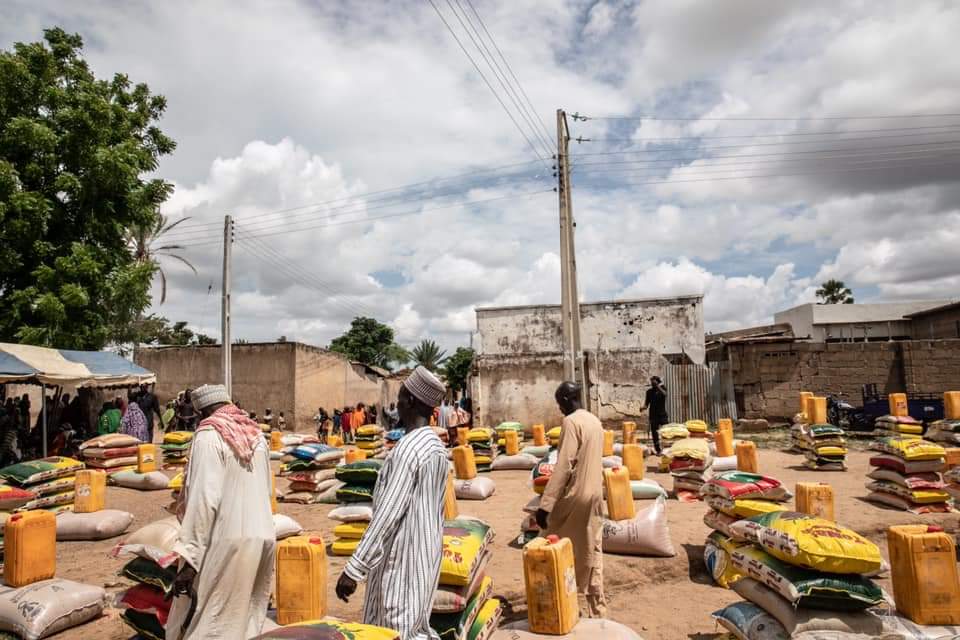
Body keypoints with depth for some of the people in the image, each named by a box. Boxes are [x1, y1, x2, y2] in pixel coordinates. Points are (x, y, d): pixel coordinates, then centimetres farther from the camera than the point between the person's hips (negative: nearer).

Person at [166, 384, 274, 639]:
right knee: (248, 618, 15)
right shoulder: (257, 435, 12)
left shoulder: (209, 436, -8)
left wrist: (189, 556, -16)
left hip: (228, 541, -7)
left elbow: (204, 498, -17)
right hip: (263, 538, 7)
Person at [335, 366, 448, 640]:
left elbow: (388, 513, -25)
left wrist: (353, 568, -21)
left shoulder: (407, 448, -22)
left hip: (402, 556, -9)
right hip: (427, 551, 9)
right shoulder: (435, 444, 5)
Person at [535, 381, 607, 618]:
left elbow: (563, 466, -22)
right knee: (592, 553, 13)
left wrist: (545, 504, -22)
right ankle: (597, 611, 19)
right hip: (595, 494, 8)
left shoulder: (571, 421, -15)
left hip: (575, 496, -8)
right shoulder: (595, 421, 9)